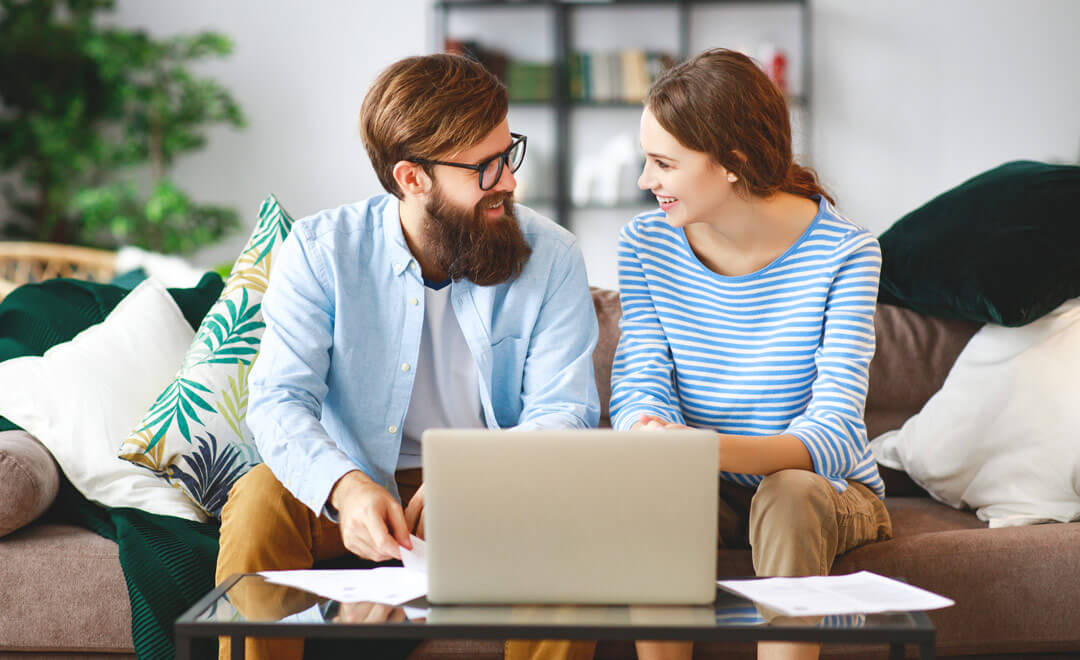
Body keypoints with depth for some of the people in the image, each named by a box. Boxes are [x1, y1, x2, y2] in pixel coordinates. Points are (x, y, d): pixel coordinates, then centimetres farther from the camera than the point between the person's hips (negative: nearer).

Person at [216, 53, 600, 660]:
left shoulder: (552, 257, -6)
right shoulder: (320, 251, -8)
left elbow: (563, 410, -11)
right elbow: (280, 400, -15)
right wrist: (346, 486, -37)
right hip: (349, 494, 0)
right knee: (261, 499, -28)